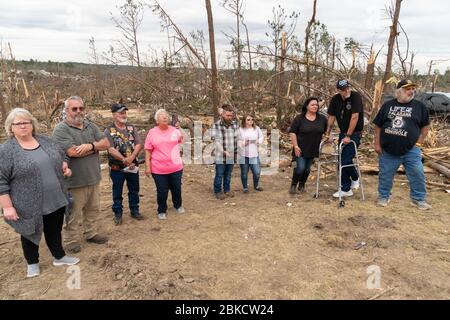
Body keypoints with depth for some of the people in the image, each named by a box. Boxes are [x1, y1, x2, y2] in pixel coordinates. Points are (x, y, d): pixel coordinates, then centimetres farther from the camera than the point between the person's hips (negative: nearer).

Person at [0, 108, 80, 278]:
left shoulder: (46, 141, 3)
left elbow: (61, 157, 17)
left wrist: (65, 167, -3)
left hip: (55, 200, 4)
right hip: (29, 205, -4)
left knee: (54, 230, 17)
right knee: (31, 233, 15)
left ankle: (59, 256, 34)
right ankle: (32, 263, 34)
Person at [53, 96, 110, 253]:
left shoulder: (91, 126, 7)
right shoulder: (61, 129, -13)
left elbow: (106, 143, 0)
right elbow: (73, 152, -25)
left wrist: (91, 145, -21)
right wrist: (97, 147, -11)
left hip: (93, 177, 6)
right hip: (74, 180, -6)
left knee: (93, 209, 20)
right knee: (73, 213, 8)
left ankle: (90, 233, 37)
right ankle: (70, 240, 25)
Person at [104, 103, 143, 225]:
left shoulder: (132, 128, 5)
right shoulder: (109, 130, -6)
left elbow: (138, 145, -3)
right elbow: (111, 149, -15)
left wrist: (131, 158, -17)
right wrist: (124, 159, -21)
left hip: (133, 165, 4)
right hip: (117, 167, -3)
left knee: (134, 190, 13)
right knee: (117, 192, 9)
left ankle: (134, 211, 29)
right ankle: (118, 214, 22)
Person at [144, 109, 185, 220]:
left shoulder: (175, 130, 1)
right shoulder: (152, 132, -4)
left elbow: (181, 141, 20)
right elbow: (148, 151, -3)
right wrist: (147, 166, -8)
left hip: (176, 167, 2)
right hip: (159, 169, -2)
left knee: (176, 189, 16)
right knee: (162, 192, 7)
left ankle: (178, 205, 41)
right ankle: (162, 211, 28)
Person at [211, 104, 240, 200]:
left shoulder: (235, 124, 1)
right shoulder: (216, 125, -10)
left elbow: (237, 138, 8)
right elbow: (216, 141, -14)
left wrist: (236, 152, 1)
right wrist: (224, 151, -25)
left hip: (232, 155, 4)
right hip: (220, 155, -3)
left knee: (228, 174, 17)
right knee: (219, 175, 6)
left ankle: (227, 189, 34)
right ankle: (217, 191, 22)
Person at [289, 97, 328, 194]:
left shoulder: (322, 118, 4)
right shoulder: (299, 118, -7)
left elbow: (327, 131, 17)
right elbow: (292, 132, -8)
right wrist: (296, 146, -12)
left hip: (313, 150, 4)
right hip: (301, 149, -4)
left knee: (307, 169, 9)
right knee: (300, 167, -10)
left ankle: (302, 185, 26)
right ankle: (293, 185, 10)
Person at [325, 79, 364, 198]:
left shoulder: (355, 96, -17)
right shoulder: (335, 99, -1)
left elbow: (354, 117, -22)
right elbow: (331, 116, 6)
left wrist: (348, 136, -23)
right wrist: (328, 133, 3)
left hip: (354, 134, -6)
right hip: (343, 133, 6)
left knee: (345, 161, -9)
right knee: (343, 160, 10)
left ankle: (345, 189, 2)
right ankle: (355, 178, 36)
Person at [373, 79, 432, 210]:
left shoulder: (419, 106, 2)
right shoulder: (388, 105, 3)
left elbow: (425, 125, 9)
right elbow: (378, 125, 6)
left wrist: (419, 142, 1)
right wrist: (377, 144, 0)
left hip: (411, 150, 0)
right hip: (387, 150, 0)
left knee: (417, 174, 0)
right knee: (385, 175, 9)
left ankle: (418, 199, 18)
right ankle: (384, 197, 26)